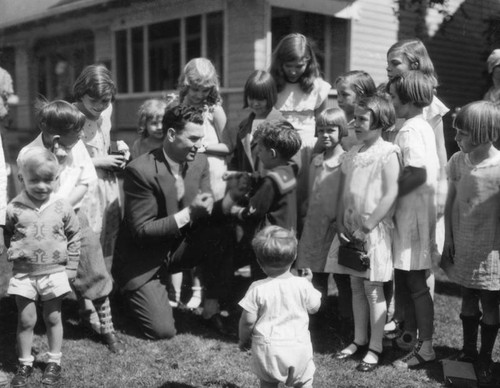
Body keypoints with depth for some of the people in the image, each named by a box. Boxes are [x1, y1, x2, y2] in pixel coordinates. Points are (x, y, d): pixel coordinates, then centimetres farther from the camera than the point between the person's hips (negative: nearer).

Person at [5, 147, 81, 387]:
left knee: (53, 318, 11)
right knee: (26, 320, 7)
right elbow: (7, 235, 9)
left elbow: (74, 237, 3)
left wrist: (71, 267, 2)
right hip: (24, 273, 0)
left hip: (54, 272, 0)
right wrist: (14, 253, -4)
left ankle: (54, 362, 25)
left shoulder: (62, 207, -6)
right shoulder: (14, 208, -7)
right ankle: (25, 364, 23)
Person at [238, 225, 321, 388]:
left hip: (268, 346, -1)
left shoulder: (257, 289, -13)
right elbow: (314, 307, 7)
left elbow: (248, 320, -9)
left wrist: (243, 339, 9)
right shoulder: (302, 285, -9)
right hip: (299, 345, 1)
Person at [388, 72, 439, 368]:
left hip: (413, 213, -9)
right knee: (407, 280, 17)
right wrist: (394, 188, 14)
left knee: (415, 283, -1)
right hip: (421, 210, 9)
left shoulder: (410, 130, -16)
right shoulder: (425, 126, 13)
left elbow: (419, 174, -25)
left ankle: (426, 347, 8)